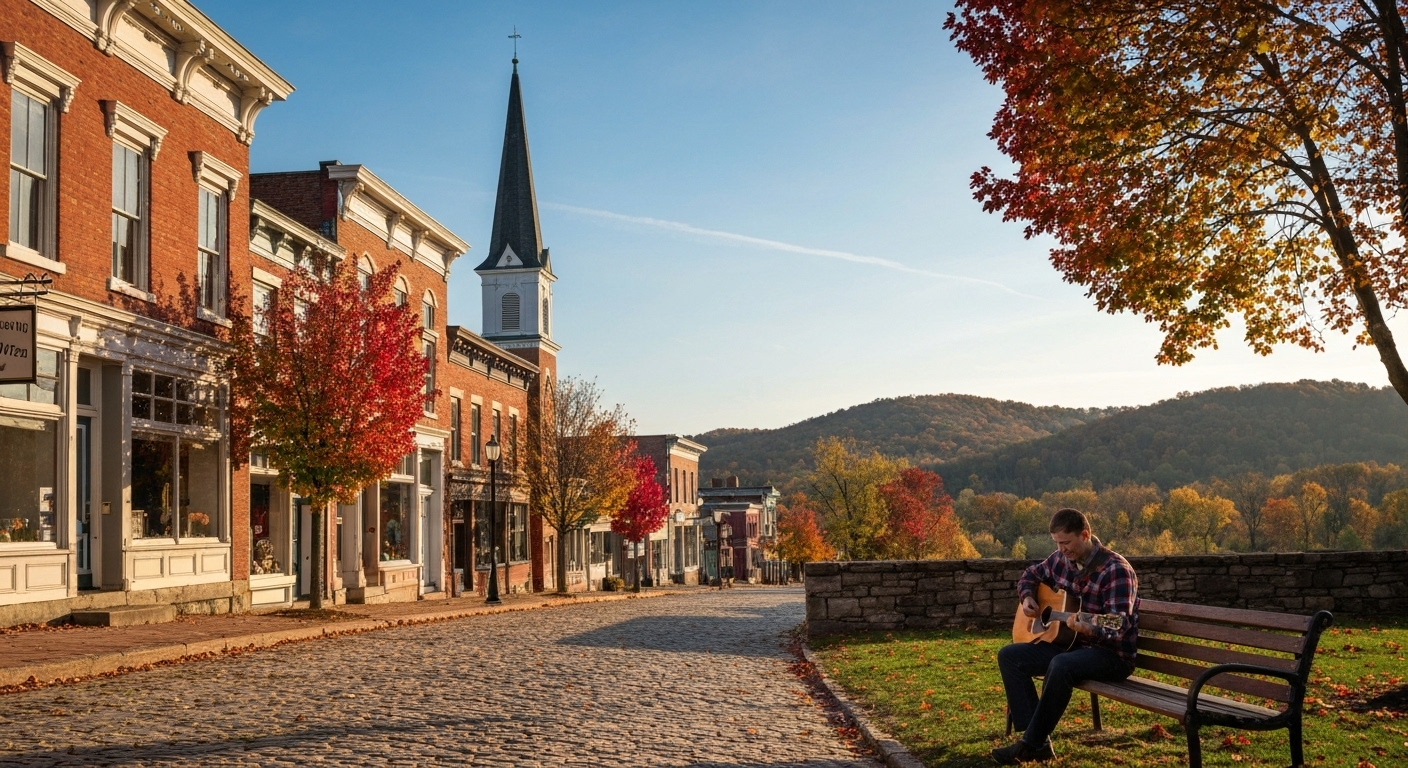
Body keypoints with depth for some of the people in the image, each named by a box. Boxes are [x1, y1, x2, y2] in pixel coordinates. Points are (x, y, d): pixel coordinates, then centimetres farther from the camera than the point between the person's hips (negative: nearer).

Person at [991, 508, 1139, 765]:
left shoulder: (1116, 570, -19)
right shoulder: (1061, 560, 4)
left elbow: (1118, 630, -26)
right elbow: (1030, 575, 24)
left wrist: (1090, 630, -46)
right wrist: (1027, 598, 2)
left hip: (1112, 654, -8)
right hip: (1071, 645, 8)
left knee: (1061, 665, -37)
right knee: (1009, 656, -5)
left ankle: (1031, 744, -24)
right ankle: (1038, 739, -14)